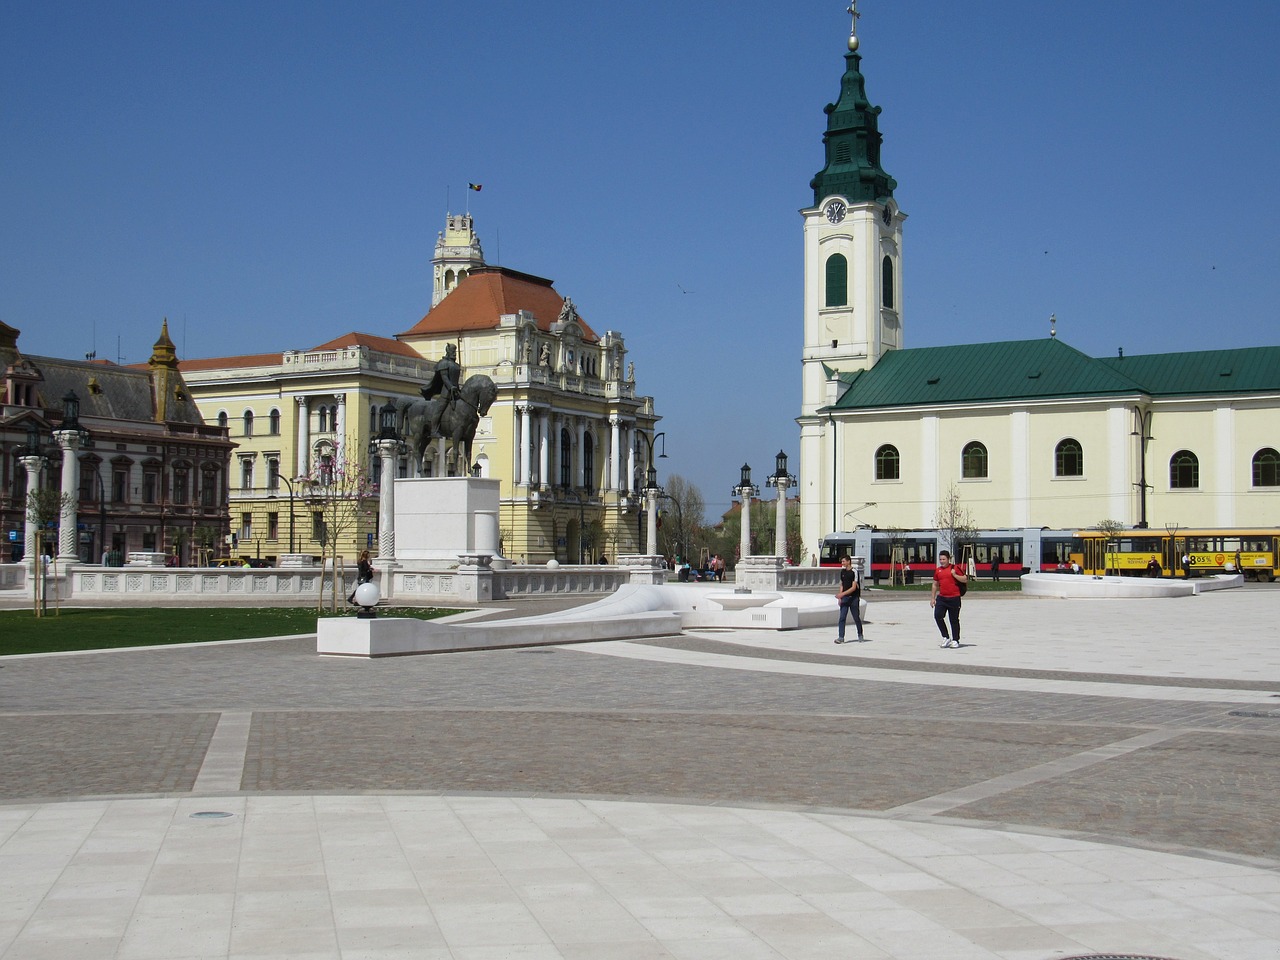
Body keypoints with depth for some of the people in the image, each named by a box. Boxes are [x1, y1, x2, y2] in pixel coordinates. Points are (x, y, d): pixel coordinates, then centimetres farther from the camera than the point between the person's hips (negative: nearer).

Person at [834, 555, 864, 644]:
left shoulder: (854, 572, -12)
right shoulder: (842, 571, 8)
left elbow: (854, 587, -16)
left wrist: (842, 594, -22)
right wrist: (840, 597, 8)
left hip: (853, 598, -5)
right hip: (844, 598, 5)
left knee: (856, 618, 6)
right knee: (842, 618, -6)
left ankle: (860, 635, 24)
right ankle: (841, 637, -8)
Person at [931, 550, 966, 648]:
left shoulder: (955, 568, -2)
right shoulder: (937, 571, 11)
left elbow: (965, 580, -4)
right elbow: (935, 585, 20)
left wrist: (954, 575, -14)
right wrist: (932, 598, 17)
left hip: (954, 598, -4)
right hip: (941, 598, 4)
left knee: (954, 620, 3)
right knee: (937, 616, -12)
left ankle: (955, 640, 16)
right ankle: (946, 637, 2)